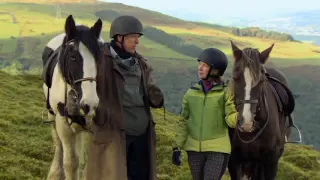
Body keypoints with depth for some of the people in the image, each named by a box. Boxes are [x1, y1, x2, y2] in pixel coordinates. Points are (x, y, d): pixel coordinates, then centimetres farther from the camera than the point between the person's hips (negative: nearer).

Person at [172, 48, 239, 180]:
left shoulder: (225, 93, -3)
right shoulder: (191, 93, 5)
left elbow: (231, 120, -10)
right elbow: (184, 121, 9)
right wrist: (178, 147, 6)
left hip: (218, 149, -4)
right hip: (194, 149, 4)